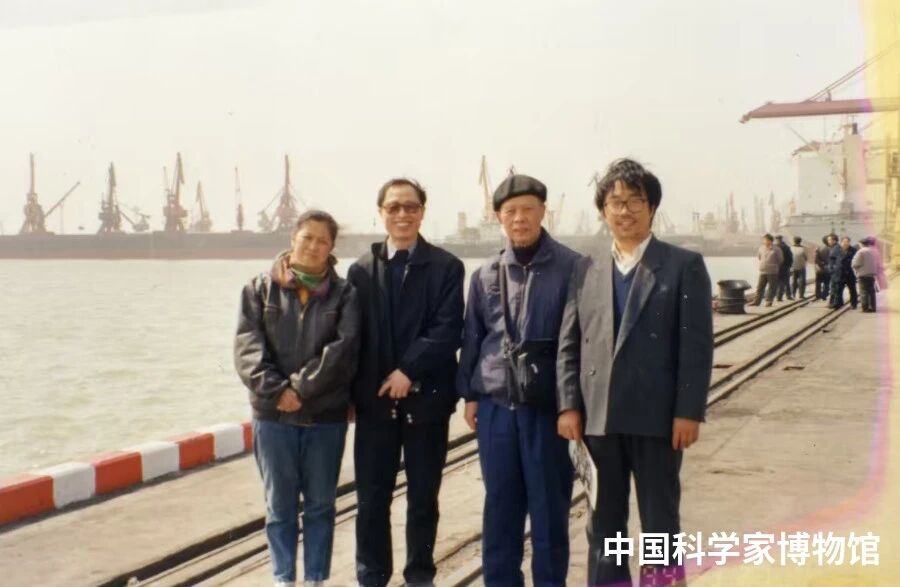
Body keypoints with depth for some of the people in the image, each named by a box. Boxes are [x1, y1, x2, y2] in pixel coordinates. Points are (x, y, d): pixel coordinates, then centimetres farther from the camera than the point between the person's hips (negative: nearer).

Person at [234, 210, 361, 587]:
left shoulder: (343, 294, 2)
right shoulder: (261, 288, 4)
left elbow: (342, 348, -10)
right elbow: (248, 345, -5)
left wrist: (301, 388, -18)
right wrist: (276, 390, -18)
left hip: (327, 415, 0)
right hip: (273, 415, 0)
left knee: (320, 505, 10)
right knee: (280, 506, 9)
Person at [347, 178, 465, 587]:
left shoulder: (446, 267, 1)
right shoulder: (361, 270, 8)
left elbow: (449, 331, -8)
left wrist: (409, 371, -16)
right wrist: (351, 391, -2)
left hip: (426, 397, -1)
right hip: (374, 399, 1)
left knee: (423, 498, 9)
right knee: (372, 499, 5)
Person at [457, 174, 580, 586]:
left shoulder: (572, 268, -4)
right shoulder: (486, 275, 8)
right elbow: (472, 337, 13)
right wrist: (468, 393, 10)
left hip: (549, 403, -3)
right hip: (495, 404, 3)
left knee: (549, 504, 5)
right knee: (500, 504, 11)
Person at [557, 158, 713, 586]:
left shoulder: (684, 266, 0)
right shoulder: (586, 271, 10)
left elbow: (696, 345, -5)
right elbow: (568, 344, 8)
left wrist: (689, 412, -11)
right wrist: (569, 405, -1)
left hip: (657, 417, -3)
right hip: (598, 418, 3)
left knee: (660, 520, 8)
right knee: (603, 521, 12)